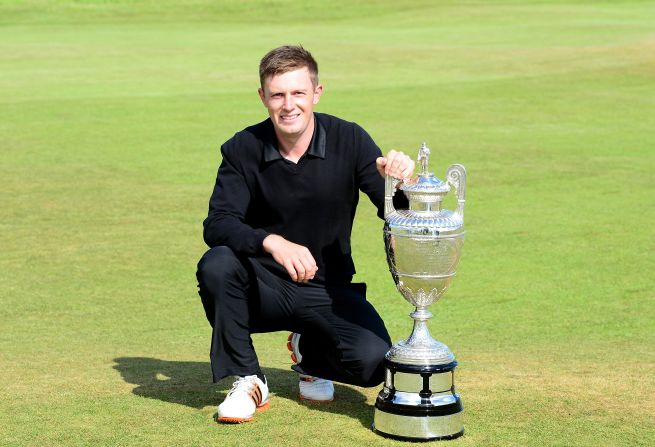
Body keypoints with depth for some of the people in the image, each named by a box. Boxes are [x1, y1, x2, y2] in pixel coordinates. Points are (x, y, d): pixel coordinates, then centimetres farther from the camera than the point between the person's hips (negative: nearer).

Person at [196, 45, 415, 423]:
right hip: (264, 289, 0)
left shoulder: (349, 140, -8)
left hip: (329, 293, 0)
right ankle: (248, 380, -10)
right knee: (216, 265, -31)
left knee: (372, 361, -25)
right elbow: (217, 225, -19)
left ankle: (310, 353, 13)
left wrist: (401, 182, -35)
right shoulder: (243, 150, -8)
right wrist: (272, 242, -38)